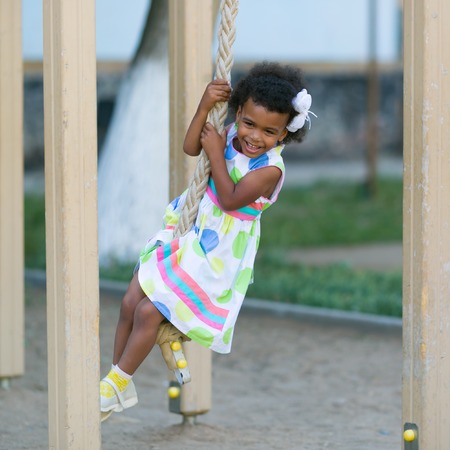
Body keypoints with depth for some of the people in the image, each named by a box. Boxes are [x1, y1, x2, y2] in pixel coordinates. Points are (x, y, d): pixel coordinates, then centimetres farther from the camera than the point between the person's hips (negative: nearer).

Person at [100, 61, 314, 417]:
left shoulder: (269, 169, -25)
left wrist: (216, 153, -24)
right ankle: (118, 384, 21)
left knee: (149, 312, -8)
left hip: (213, 257, -7)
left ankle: (118, 385, 13)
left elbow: (230, 200, -27)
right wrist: (205, 106, -13)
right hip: (186, 235, 7)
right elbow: (191, 147, 0)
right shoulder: (232, 135, -5)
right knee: (131, 301, 6)